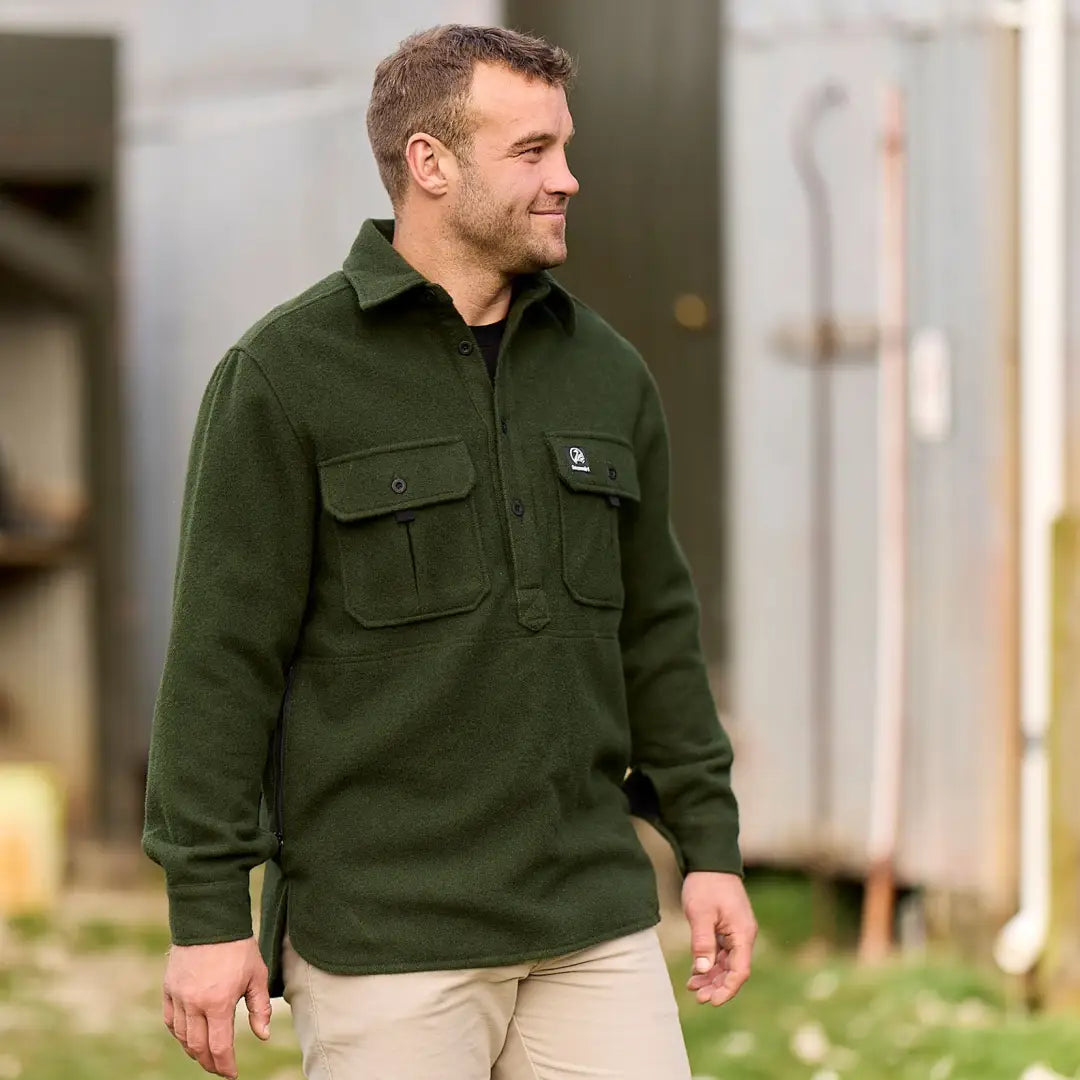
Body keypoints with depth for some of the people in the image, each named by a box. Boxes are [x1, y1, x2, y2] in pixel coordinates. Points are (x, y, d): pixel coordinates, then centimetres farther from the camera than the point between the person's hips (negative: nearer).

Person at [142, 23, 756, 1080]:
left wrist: (711, 845, 10)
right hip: (384, 936, -5)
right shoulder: (285, 375, -8)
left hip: (591, 924, 5)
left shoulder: (604, 372, 8)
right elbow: (223, 655, -9)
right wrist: (207, 914, -12)